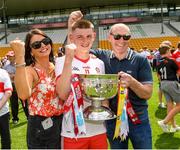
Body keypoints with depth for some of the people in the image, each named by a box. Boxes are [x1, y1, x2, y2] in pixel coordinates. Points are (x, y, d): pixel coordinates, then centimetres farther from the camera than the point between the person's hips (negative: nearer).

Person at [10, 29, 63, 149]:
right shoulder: (30, 70, -15)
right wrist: (19, 56, -38)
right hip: (40, 128, -6)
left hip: (61, 124, 6)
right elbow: (23, 95, -37)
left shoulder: (56, 67, 3)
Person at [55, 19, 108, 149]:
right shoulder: (62, 61, -7)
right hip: (74, 131, -4)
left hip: (99, 129, 4)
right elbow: (63, 94, -21)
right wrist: (68, 59, -24)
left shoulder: (99, 63, 5)